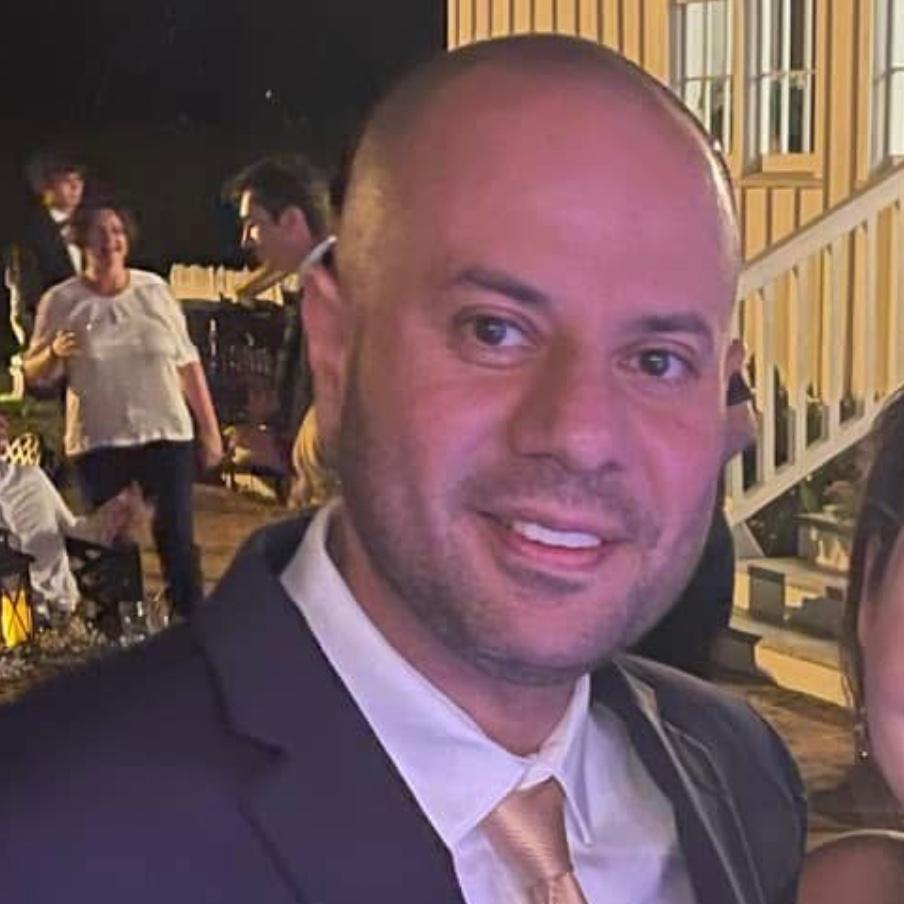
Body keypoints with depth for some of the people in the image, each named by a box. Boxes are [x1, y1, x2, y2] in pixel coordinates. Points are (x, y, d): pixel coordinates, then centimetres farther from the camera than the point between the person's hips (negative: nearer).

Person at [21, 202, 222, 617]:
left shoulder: (153, 290, 2)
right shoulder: (61, 301, -1)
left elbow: (187, 363, 6)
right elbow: (34, 374, 4)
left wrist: (210, 430, 5)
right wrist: (55, 354, -19)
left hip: (166, 434, 1)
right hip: (99, 443, 0)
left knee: (177, 539, 0)